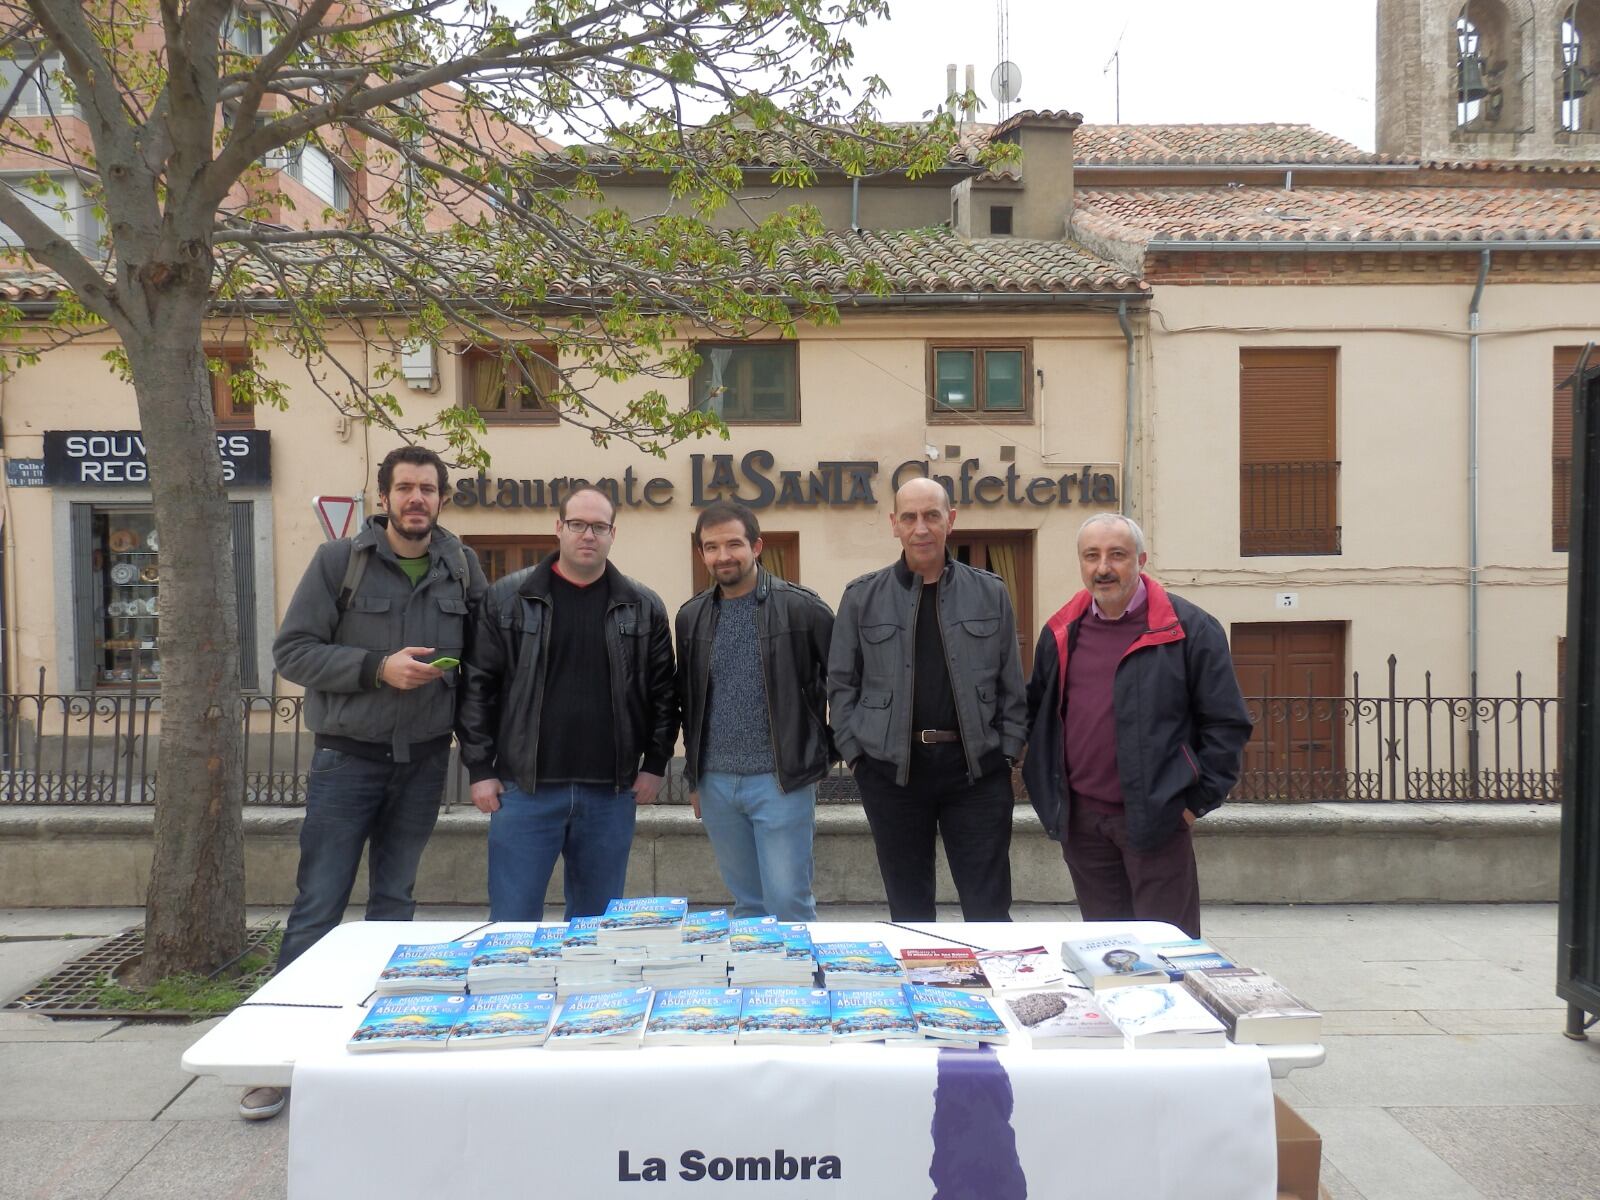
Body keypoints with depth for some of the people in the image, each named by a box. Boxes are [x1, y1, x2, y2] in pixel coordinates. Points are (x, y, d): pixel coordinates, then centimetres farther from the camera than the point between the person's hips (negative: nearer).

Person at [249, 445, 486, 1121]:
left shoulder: (461, 569, 4)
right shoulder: (339, 561, -6)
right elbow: (291, 652, -8)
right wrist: (378, 667, -19)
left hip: (423, 762, 3)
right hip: (347, 759, -3)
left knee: (394, 906, 13)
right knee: (316, 910, 0)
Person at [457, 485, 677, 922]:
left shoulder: (643, 607, 6)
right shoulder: (508, 598, 1)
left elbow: (663, 692, 9)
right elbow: (478, 686, 1)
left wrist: (655, 765, 3)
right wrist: (480, 769, -3)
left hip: (611, 793, 2)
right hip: (525, 788, -1)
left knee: (597, 922, 12)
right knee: (513, 920, 3)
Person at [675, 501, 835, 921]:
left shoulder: (802, 607, -6)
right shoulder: (691, 617, 9)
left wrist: (828, 752, 0)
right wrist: (694, 776, 16)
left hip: (781, 780, -4)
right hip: (717, 784, 5)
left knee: (789, 903, -3)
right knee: (746, 903, 13)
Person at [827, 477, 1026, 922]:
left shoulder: (990, 593, 4)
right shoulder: (862, 597, 3)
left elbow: (1011, 684, 6)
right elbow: (841, 683, 6)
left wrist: (1008, 752, 0)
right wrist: (855, 752, 0)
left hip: (976, 767, 0)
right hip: (891, 768, 0)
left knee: (989, 910, 4)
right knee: (908, 910, 12)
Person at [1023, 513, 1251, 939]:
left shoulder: (1188, 629, -5)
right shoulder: (1060, 633, 9)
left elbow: (1227, 724, -5)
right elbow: (1037, 713, 19)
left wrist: (1198, 800, -8)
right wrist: (1051, 792, 12)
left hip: (1155, 819, -4)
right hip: (1080, 819, 5)